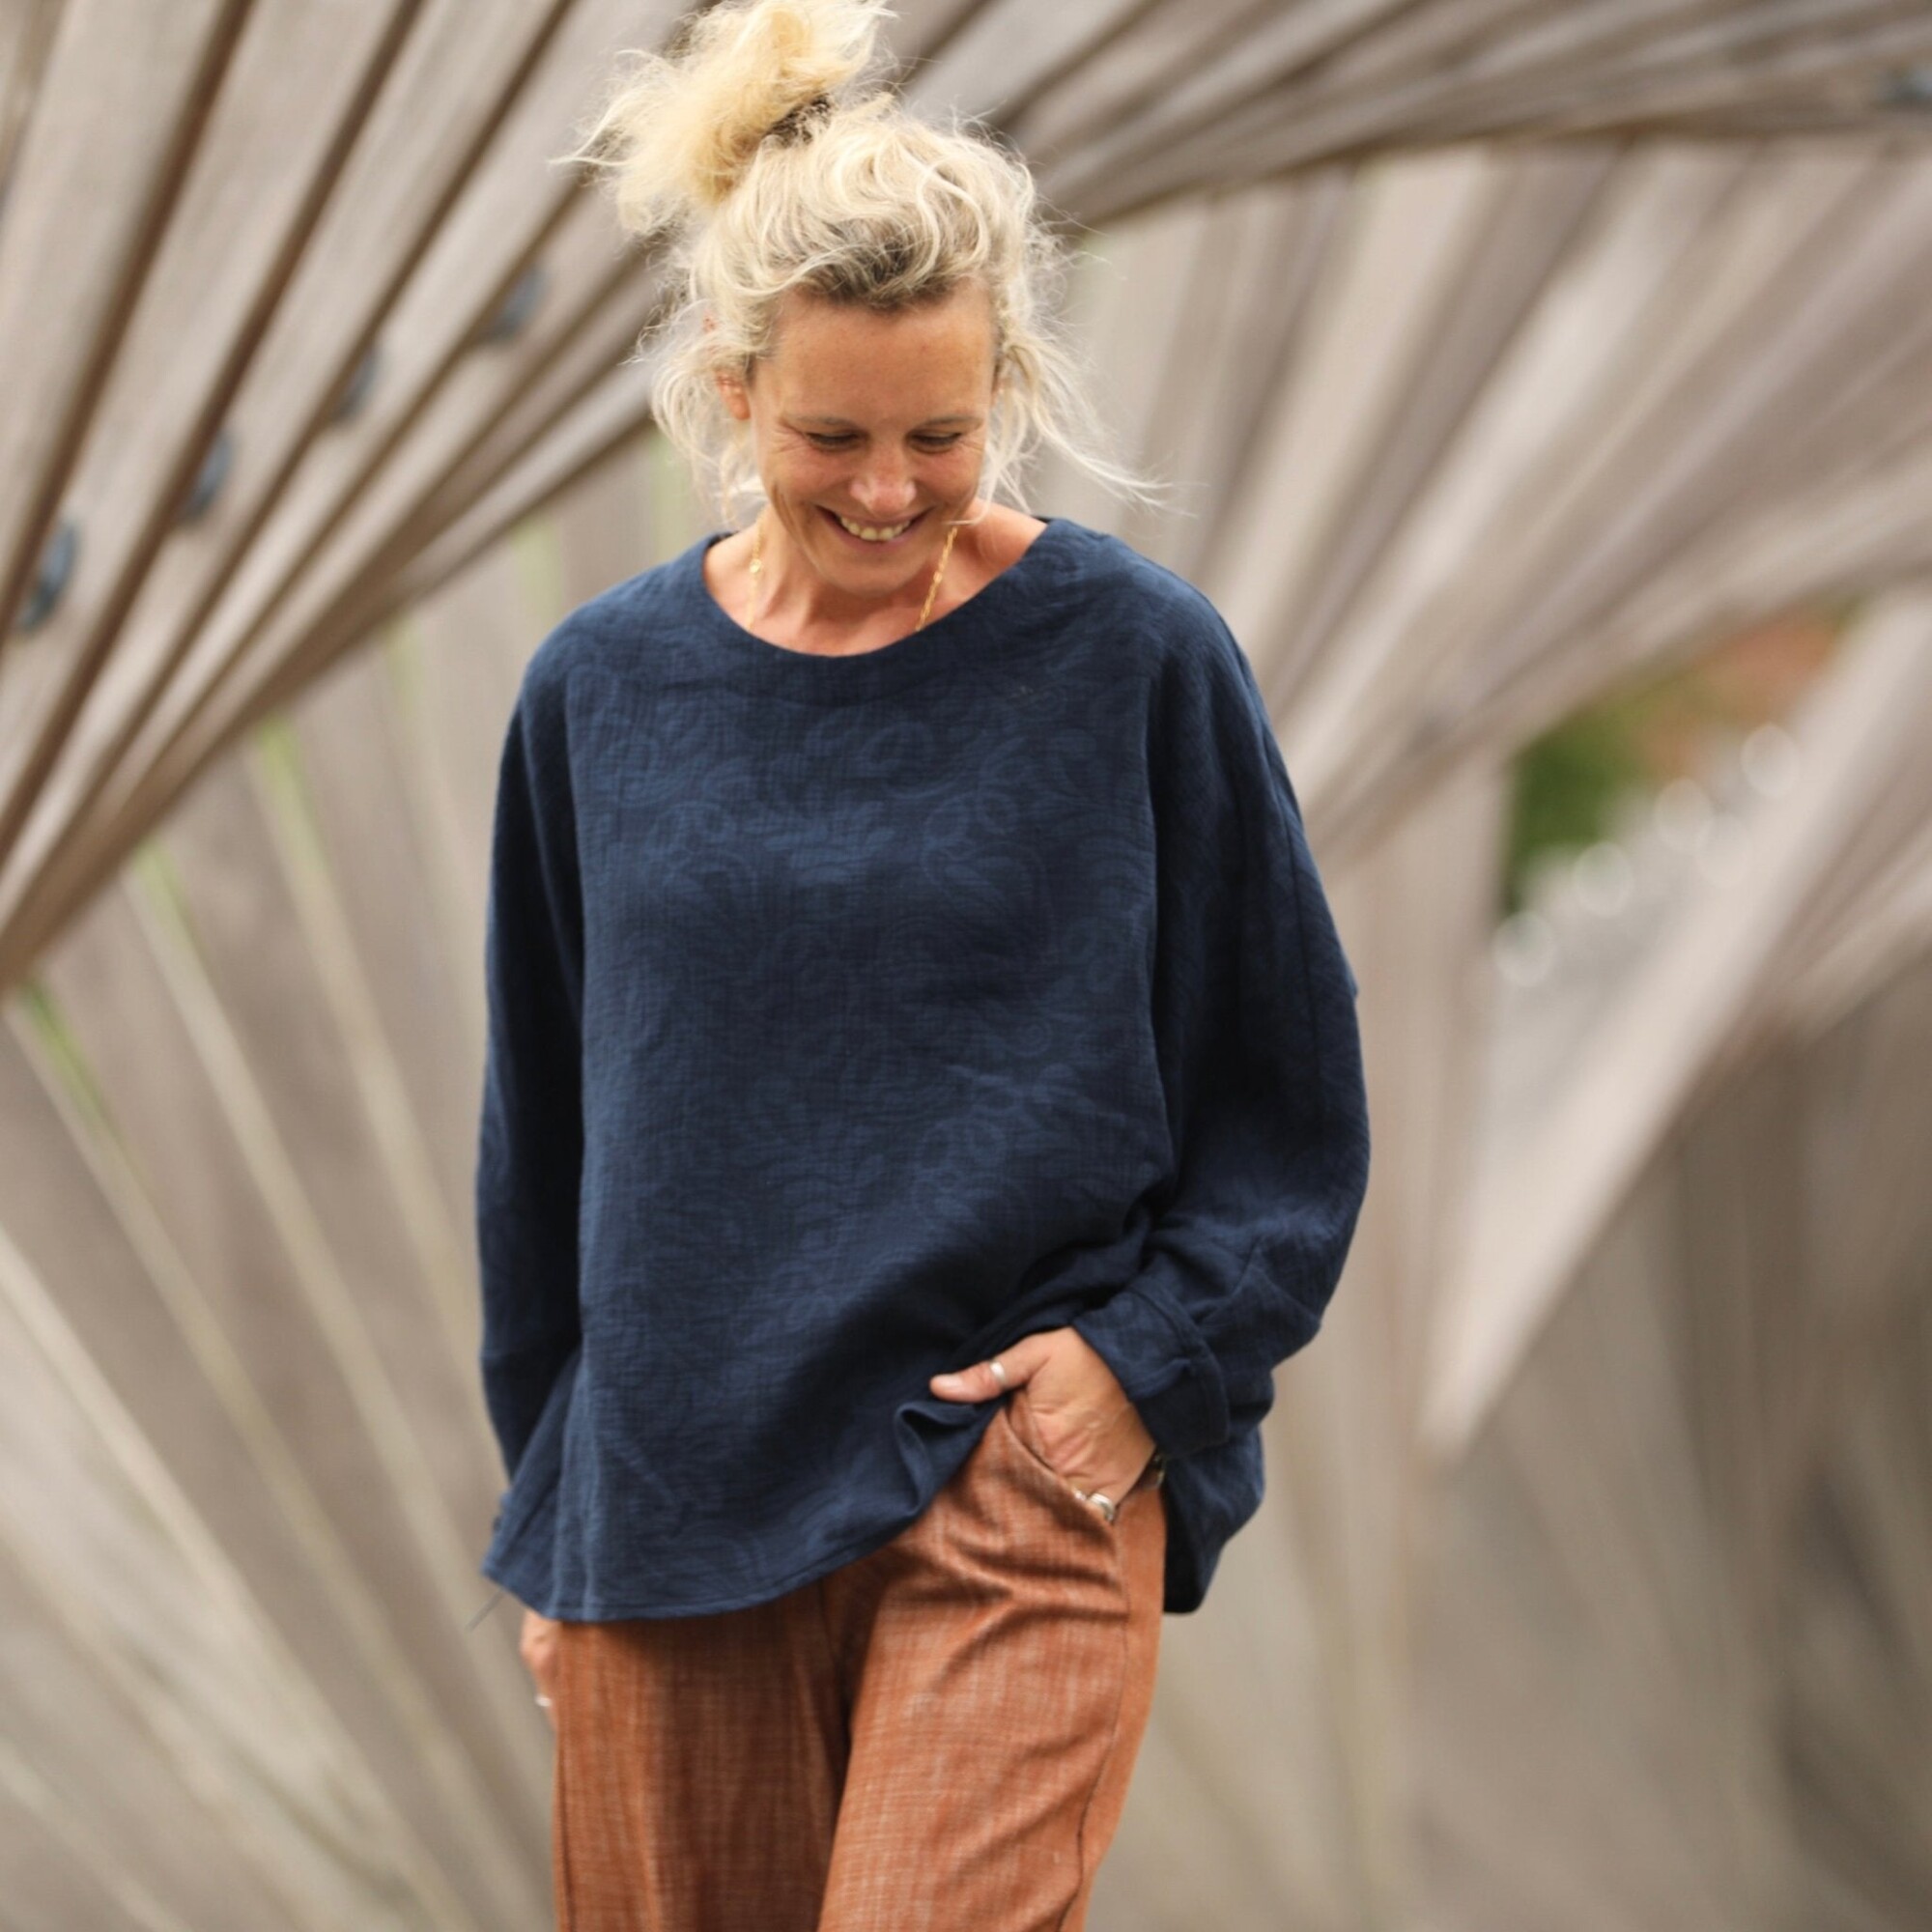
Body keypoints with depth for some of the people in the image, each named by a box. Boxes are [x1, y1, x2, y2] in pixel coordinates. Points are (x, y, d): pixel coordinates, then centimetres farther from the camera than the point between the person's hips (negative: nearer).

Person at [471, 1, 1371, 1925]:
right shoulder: (601, 687, 4)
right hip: (674, 1492, 3)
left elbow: (1290, 1100, 5)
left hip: (1022, 1476, -3)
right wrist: (549, 1520, 17)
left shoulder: (1138, 660, -4)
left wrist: (1152, 1353, -9)